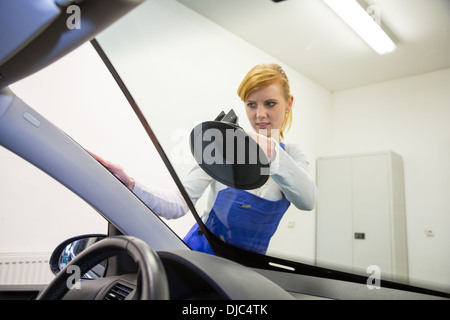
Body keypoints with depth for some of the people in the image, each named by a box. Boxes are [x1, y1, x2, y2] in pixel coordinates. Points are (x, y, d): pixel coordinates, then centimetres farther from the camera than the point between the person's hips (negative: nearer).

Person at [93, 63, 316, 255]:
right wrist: (130, 186, -34)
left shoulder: (292, 155, -3)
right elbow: (180, 203, -17)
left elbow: (307, 201, -24)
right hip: (200, 252, -1)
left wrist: (272, 152, -39)